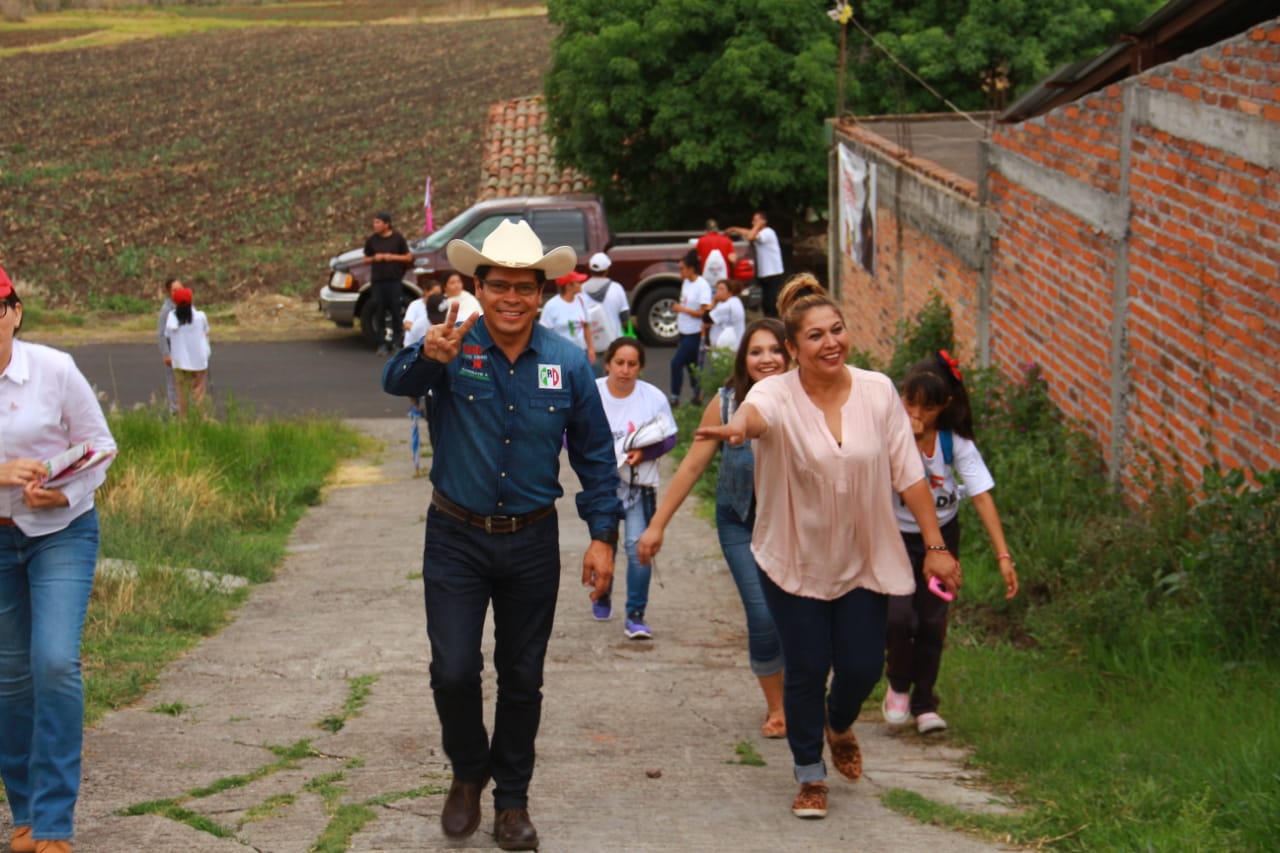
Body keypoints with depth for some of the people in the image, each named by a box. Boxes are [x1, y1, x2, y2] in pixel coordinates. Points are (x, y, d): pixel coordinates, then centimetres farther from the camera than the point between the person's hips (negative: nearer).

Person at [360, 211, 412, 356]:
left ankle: (397, 342, 8)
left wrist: (393, 257, -10)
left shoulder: (398, 238, 1)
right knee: (379, 312, 1)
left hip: (394, 279, -2)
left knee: (396, 311, -2)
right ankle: (382, 343, 6)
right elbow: (366, 259, 14)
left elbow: (408, 257, 4)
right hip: (377, 280, 2)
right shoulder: (371, 240, 6)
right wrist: (374, 258, -8)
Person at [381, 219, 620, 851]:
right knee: (453, 671, -6)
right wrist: (427, 356, -55)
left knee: (522, 679, 11)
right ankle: (468, 772, 22)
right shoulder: (454, 349, -11)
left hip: (532, 542, 2)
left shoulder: (567, 364, -4)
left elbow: (595, 457, 4)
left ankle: (513, 800, 26)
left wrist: (603, 535, -3)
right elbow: (397, 382, -33)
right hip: (456, 539, -2)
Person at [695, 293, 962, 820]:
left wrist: (935, 546, -5)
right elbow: (758, 410, -42)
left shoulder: (878, 392, -8)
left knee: (862, 667, 7)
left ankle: (839, 726, 43)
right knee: (806, 670, 3)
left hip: (863, 561, 2)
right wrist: (739, 424, -67)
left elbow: (908, 473, -4)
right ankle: (810, 775, 25)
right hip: (795, 561, -2)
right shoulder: (778, 394, -17)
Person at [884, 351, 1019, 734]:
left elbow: (982, 497, -18)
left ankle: (924, 703, 20)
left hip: (941, 535, 2)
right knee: (900, 616, -18)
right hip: (895, 536, -2)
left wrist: (1003, 556, -24)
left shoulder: (955, 442, -14)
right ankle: (898, 685, 11)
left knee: (932, 622, 0)